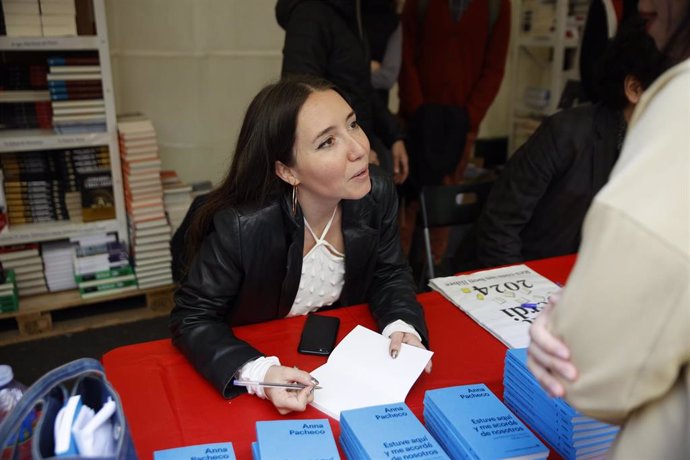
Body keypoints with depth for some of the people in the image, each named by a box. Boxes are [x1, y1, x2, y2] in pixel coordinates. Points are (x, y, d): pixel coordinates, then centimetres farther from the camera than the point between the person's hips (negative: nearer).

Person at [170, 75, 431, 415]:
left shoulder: (377, 195, -16)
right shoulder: (240, 225, -29)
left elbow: (389, 276, -1)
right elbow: (192, 318, -18)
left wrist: (403, 328, -21)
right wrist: (258, 373, -34)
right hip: (261, 355, -2)